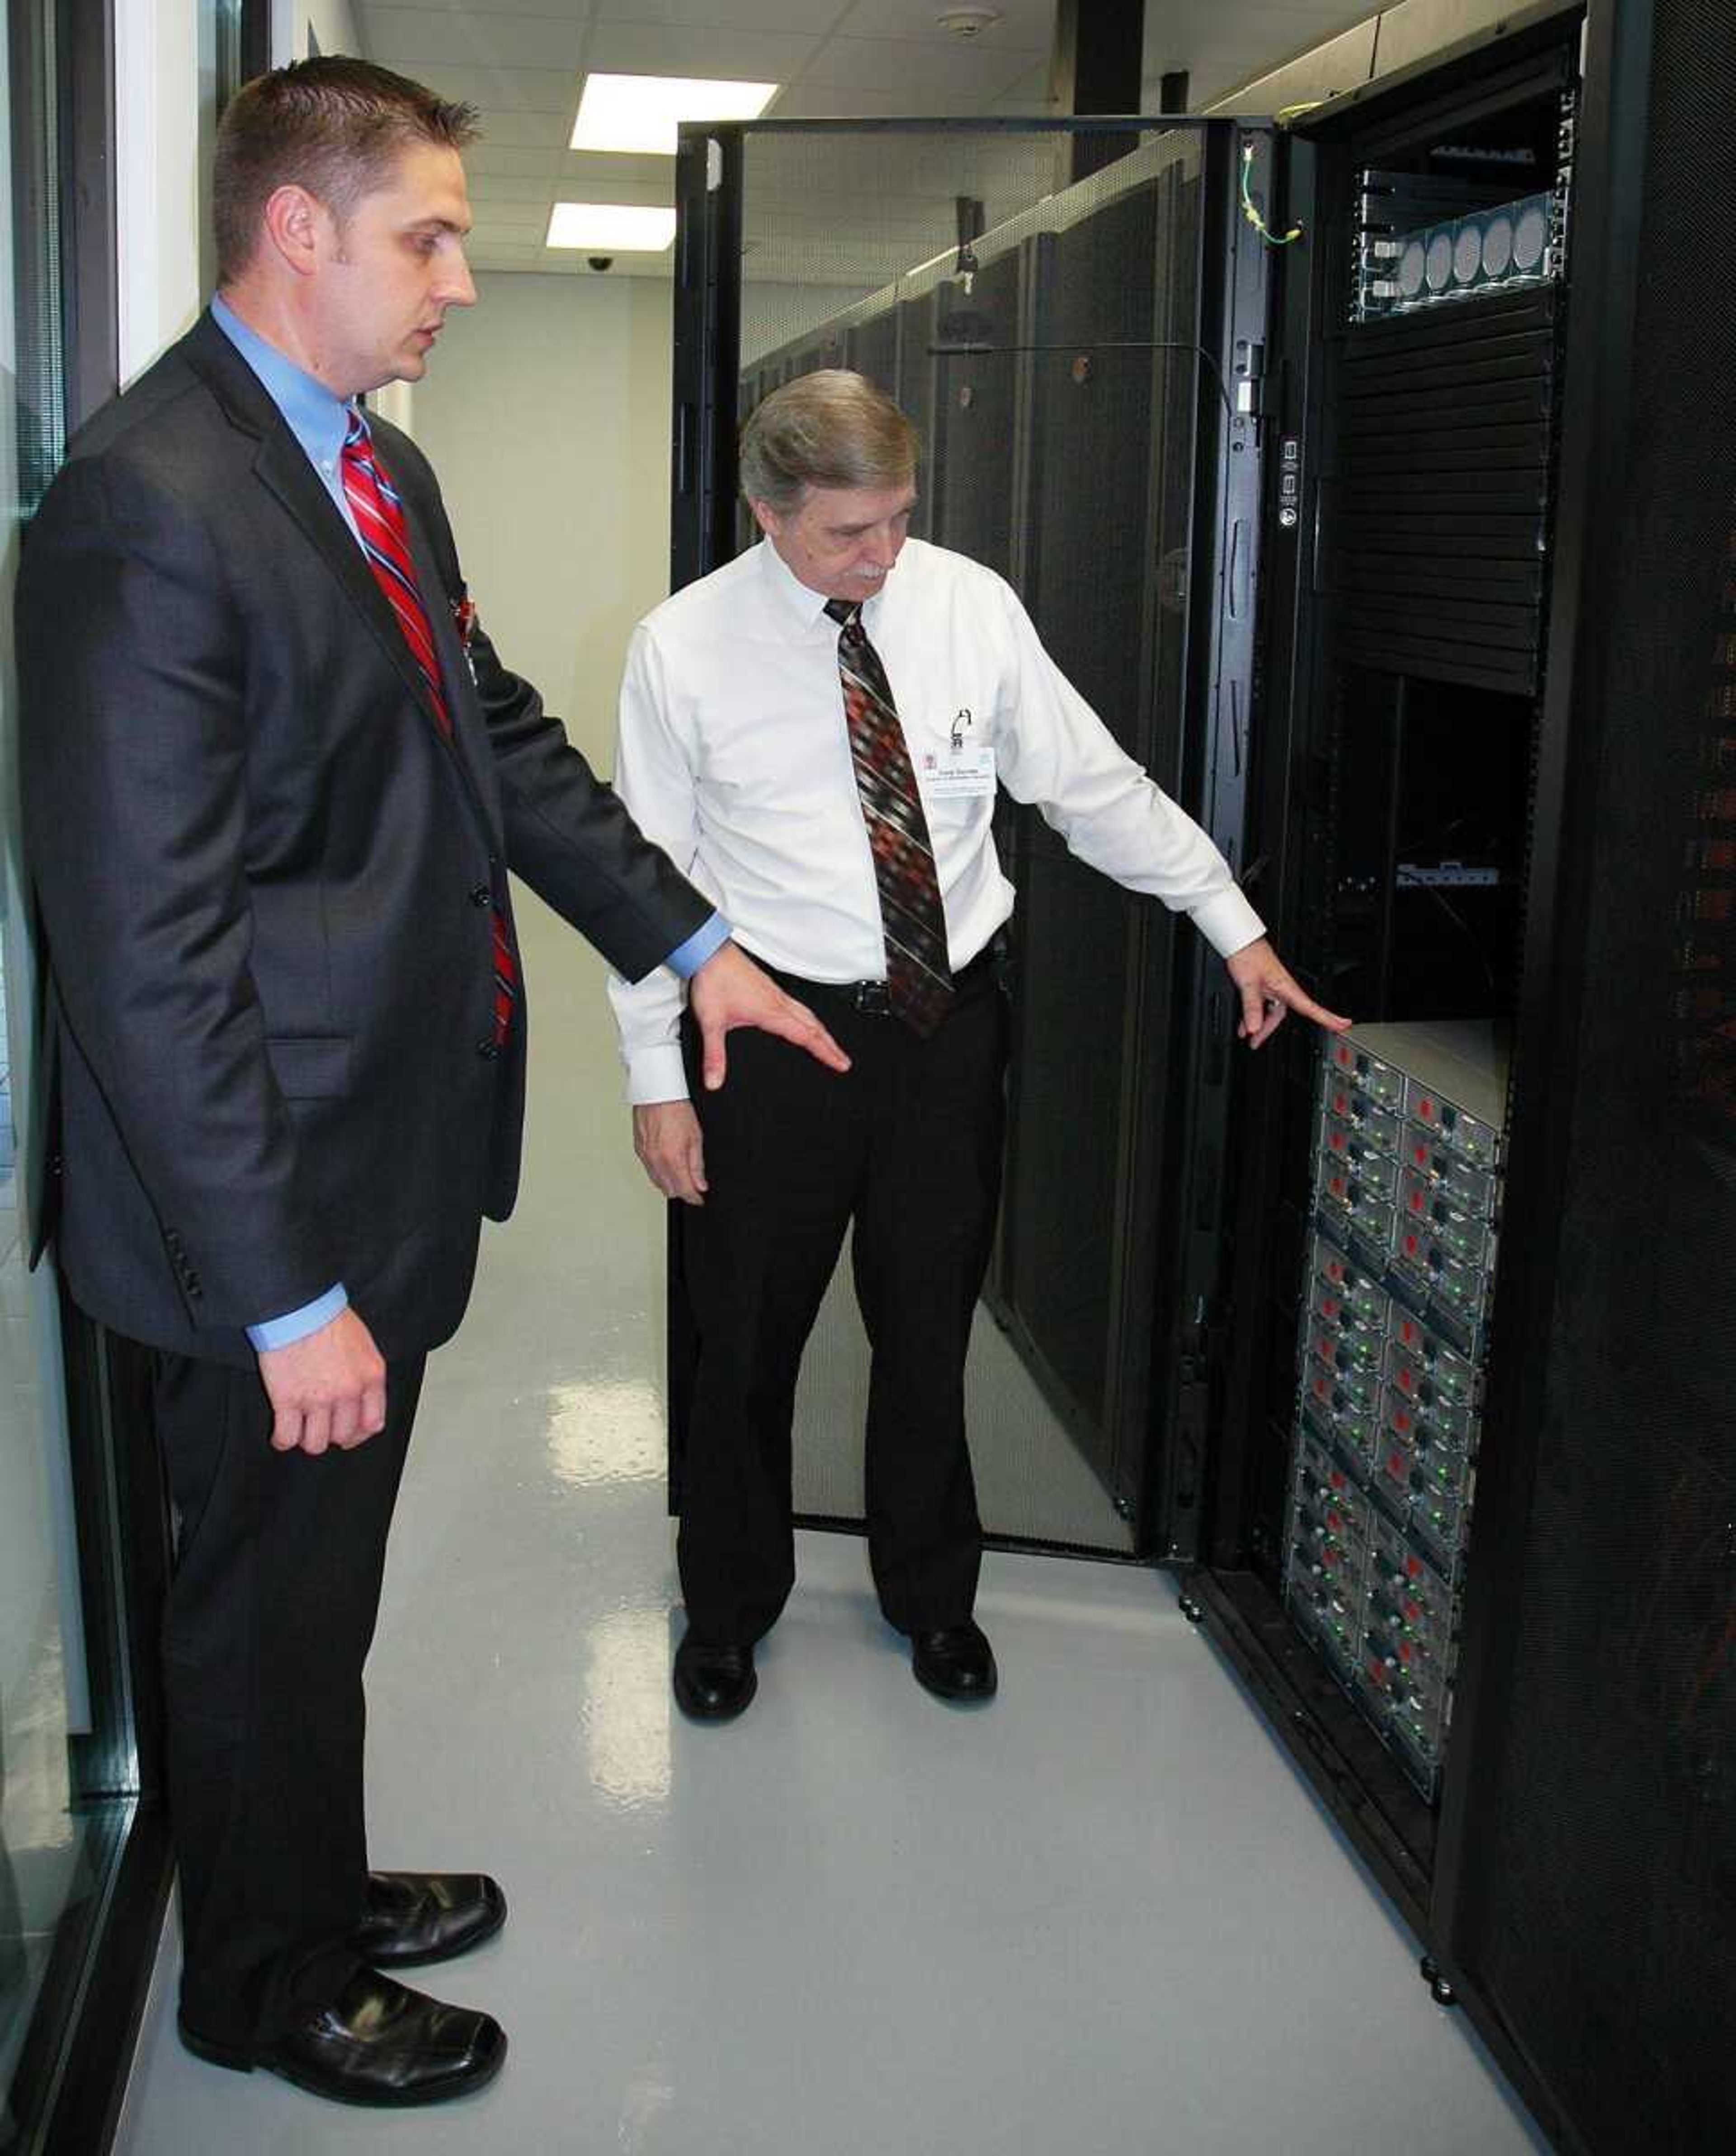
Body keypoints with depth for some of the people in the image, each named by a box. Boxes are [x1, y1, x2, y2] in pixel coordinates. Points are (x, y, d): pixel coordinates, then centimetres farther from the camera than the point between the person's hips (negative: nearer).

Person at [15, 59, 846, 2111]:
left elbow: (504, 739, 18)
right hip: (272, 1214, -9)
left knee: (320, 1586, 25)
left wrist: (690, 940, 12)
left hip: (387, 1169, 9)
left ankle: (316, 1889, 47)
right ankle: (268, 1984, 37)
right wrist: (286, 1294, -24)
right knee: (271, 1606, 13)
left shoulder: (378, 469, 9)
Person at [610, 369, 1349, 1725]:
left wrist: (1236, 927, 3)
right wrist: (658, 1077, -5)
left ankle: (931, 1592, 39)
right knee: (748, 1344, 10)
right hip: (774, 1034, -2)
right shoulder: (684, 647, -8)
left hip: (949, 1025, 2)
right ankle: (731, 1603, 35)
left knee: (931, 1331, 15)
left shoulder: (971, 607, -2)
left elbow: (1095, 785, 4)